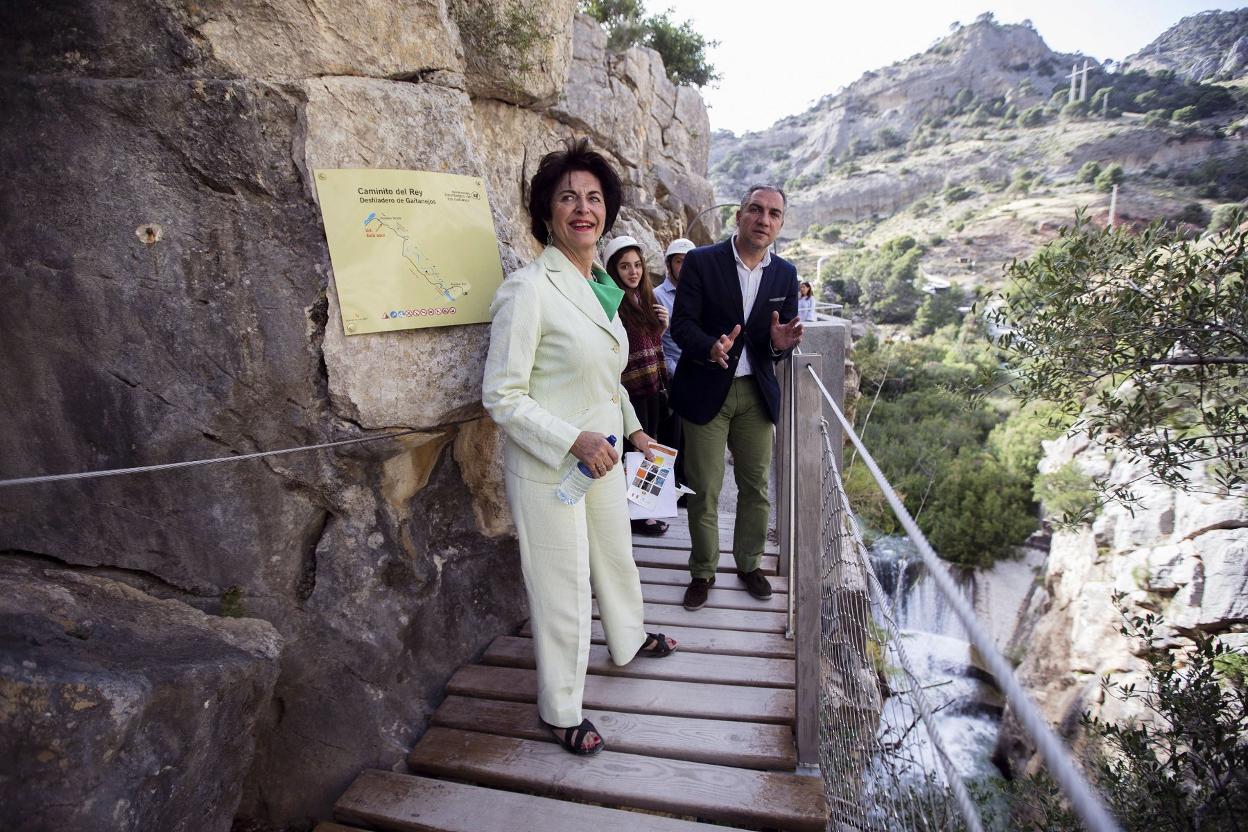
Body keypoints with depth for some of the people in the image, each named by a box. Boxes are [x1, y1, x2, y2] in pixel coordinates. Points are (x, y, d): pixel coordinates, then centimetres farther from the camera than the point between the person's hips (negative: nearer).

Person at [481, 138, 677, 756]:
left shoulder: (602, 286, 7)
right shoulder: (528, 289, -19)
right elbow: (501, 396, -19)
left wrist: (633, 428, 19)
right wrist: (573, 440, -25)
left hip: (602, 454, 8)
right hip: (548, 468, -8)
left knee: (616, 556, 26)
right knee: (563, 591, 6)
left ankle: (628, 641, 55)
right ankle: (560, 711, 30)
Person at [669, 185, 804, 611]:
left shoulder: (785, 274, 5)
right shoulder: (701, 262, -7)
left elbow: (784, 334, 7)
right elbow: (681, 324, -10)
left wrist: (780, 343, -18)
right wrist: (711, 347, -31)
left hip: (757, 393, 4)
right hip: (706, 390, -3)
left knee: (756, 487, 12)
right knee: (704, 491, 4)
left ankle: (749, 564, 33)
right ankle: (702, 572, 24)